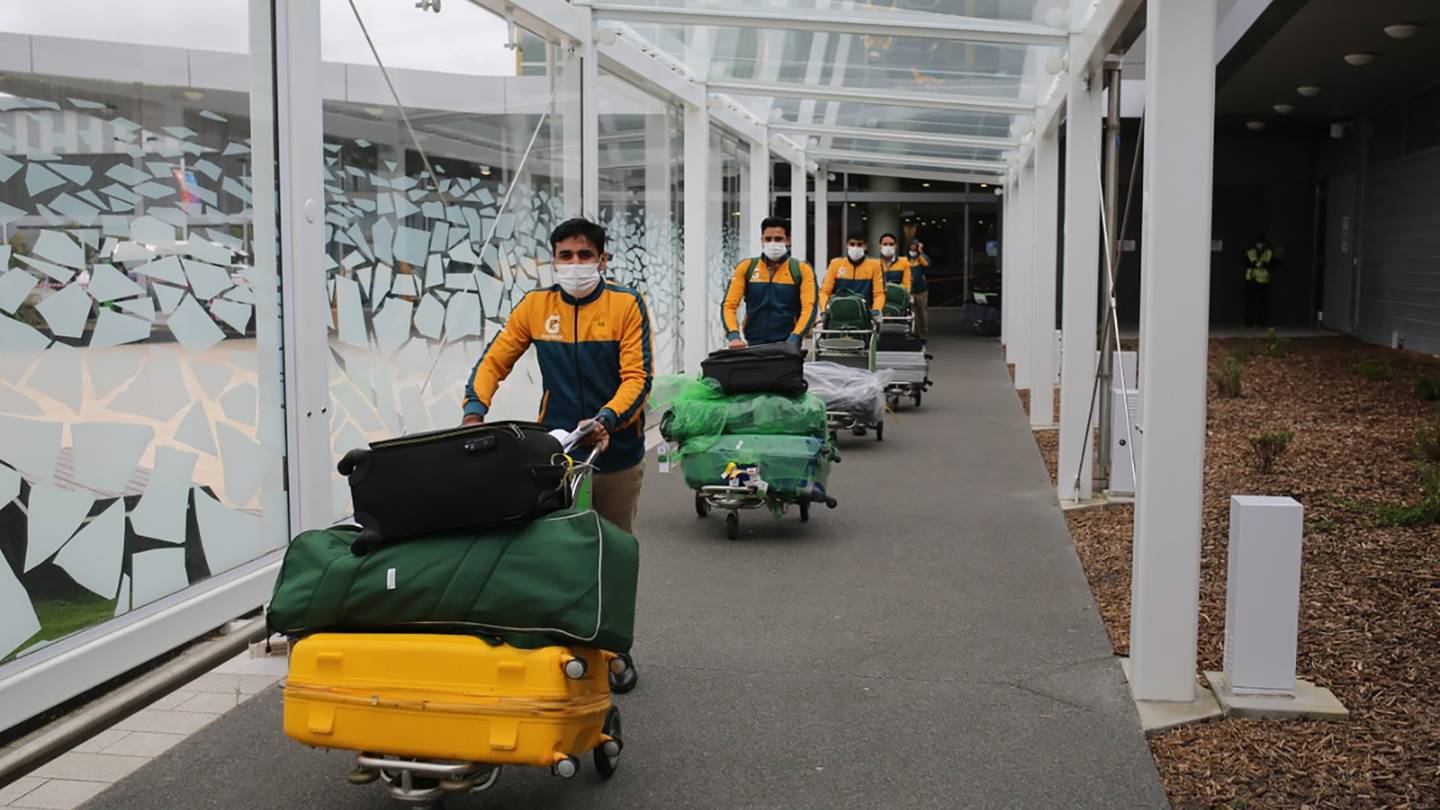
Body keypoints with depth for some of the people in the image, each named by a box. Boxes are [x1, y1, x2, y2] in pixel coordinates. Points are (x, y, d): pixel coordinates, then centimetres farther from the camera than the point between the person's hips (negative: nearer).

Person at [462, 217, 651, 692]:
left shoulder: (626, 304, -6)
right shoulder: (536, 306, 1)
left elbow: (637, 377, -13)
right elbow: (494, 362, 4)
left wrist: (606, 419, -29)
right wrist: (474, 412, -13)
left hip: (617, 453, -1)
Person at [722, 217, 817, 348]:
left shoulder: (802, 270, 4)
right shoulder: (746, 268, 8)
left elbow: (809, 308, -6)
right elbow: (729, 305, 3)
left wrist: (794, 339, -21)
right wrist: (734, 335, -14)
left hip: (787, 348, -1)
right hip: (752, 346, 1)